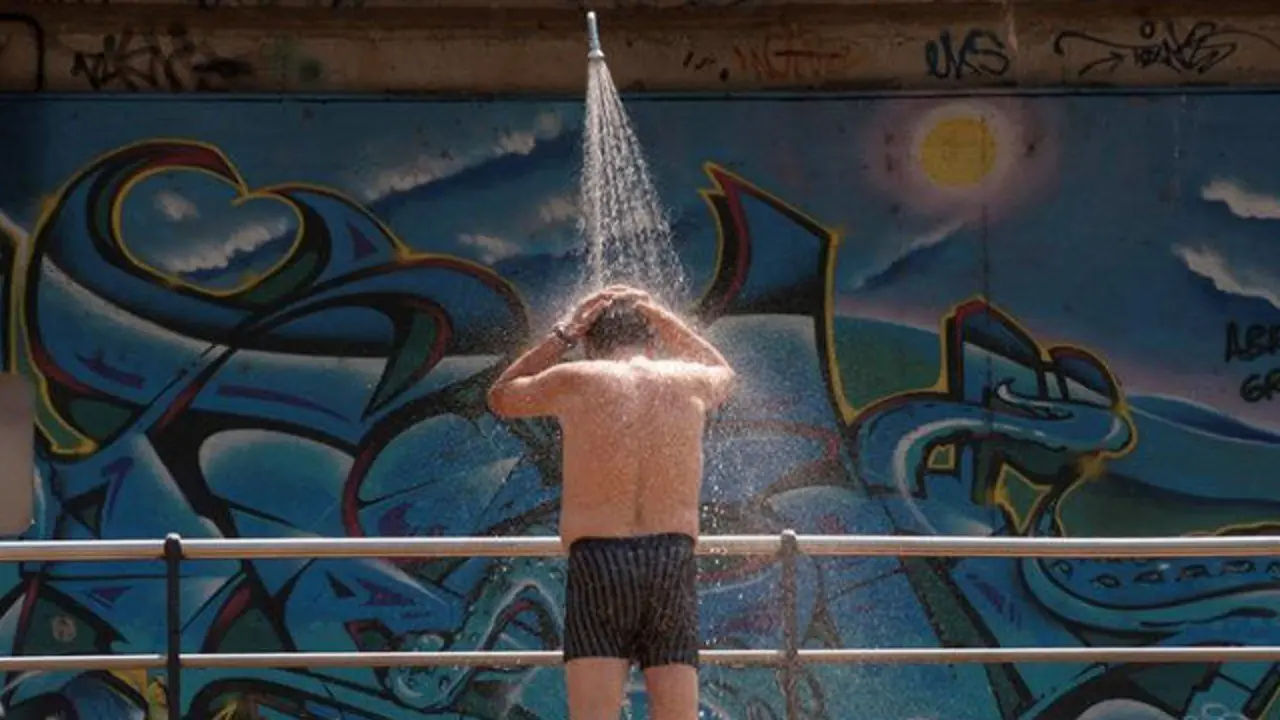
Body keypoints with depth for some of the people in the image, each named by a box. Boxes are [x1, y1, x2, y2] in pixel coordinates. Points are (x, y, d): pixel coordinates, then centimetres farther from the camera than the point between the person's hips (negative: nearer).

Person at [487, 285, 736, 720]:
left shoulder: (574, 381, 4)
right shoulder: (689, 382, 10)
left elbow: (501, 397, 25)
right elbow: (723, 373, 38)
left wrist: (563, 336, 27)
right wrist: (661, 320, 35)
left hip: (597, 559, -2)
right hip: (673, 562, 2)